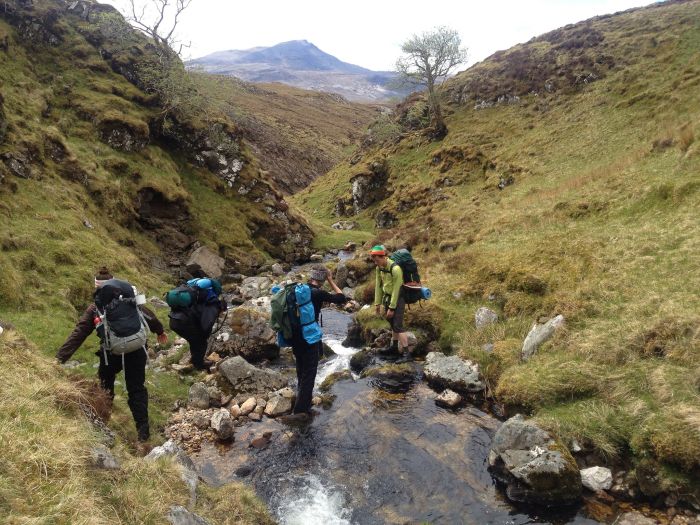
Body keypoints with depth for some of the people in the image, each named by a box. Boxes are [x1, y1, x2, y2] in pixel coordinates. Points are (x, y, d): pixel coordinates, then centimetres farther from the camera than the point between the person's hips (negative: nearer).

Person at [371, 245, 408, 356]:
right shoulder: (379, 268, -1)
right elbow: (378, 285, 6)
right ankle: (394, 347, 30)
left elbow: (396, 289, -22)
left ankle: (406, 352, -10)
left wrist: (391, 308, -18)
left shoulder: (395, 269, -25)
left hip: (397, 299, -8)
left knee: (398, 326, -11)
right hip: (387, 297, 8)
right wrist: (377, 303, 6)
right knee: (392, 324, 18)